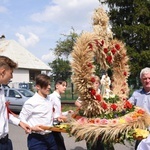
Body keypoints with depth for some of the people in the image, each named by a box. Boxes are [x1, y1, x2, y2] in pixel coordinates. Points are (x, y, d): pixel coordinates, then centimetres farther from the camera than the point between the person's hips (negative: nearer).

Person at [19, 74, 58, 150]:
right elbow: (21, 119, -10)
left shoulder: (50, 99, 8)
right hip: (36, 139, -7)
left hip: (50, 137, 7)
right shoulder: (31, 102, -14)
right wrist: (32, 127, -24)